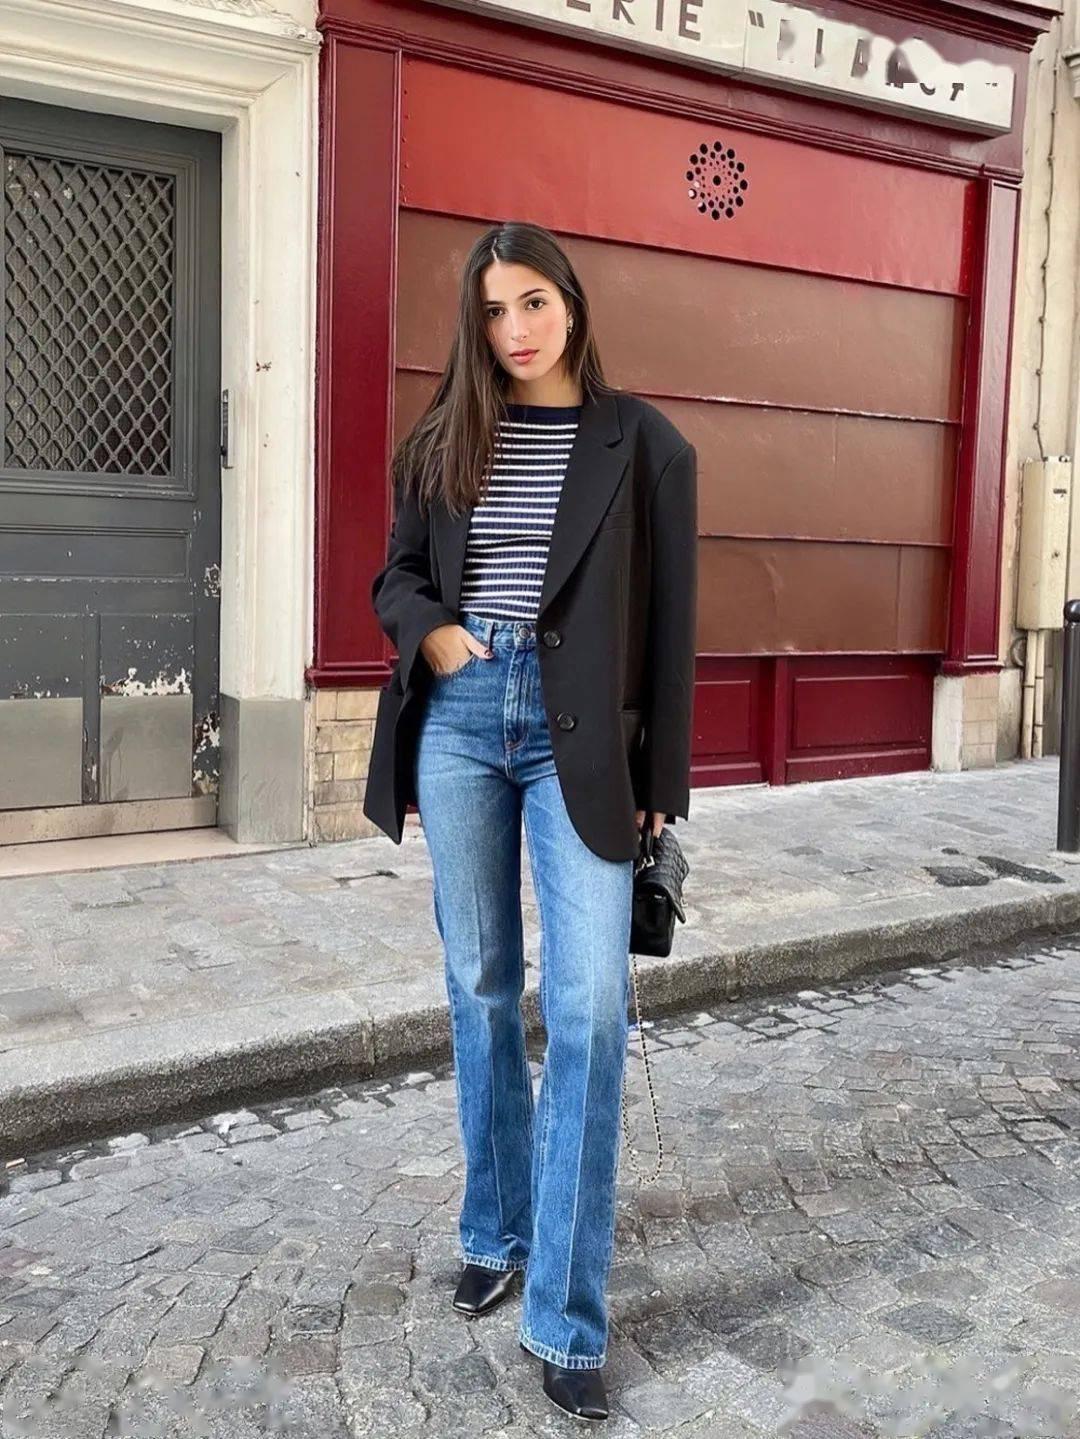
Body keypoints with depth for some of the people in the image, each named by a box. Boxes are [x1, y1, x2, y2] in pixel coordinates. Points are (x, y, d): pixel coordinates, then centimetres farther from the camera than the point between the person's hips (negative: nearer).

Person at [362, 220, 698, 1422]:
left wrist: (661, 781, -1)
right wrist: (432, 634, -7)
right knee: (480, 988, 11)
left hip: (580, 736, -3)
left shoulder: (643, 444, 1)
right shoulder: (440, 442, 10)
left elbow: (669, 621, 1)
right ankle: (495, 1235, 30)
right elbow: (396, 575, 16)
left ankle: (566, 1319, 3)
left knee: (589, 1008, -8)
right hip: (459, 719, 3)